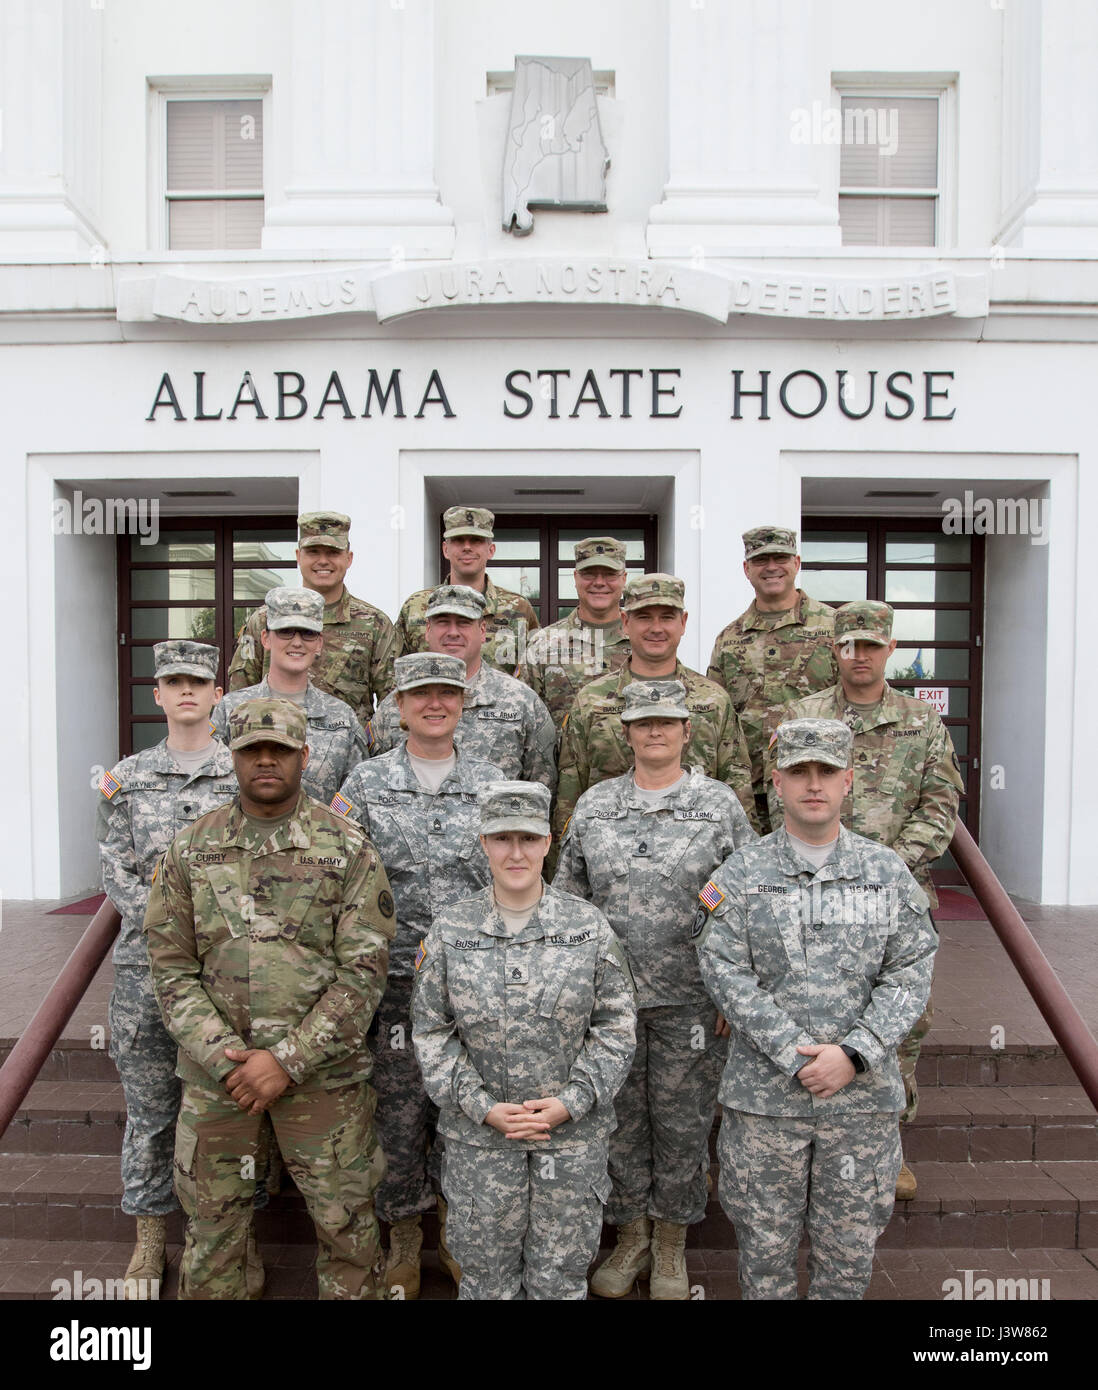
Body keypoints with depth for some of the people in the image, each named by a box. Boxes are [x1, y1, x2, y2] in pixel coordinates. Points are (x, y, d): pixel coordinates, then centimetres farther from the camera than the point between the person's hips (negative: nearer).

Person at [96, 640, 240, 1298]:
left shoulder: (245, 773, 2)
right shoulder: (129, 776, 8)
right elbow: (117, 870, 3)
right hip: (147, 963, 2)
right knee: (150, 1102, 11)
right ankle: (151, 1235, 28)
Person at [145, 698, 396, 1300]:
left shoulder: (347, 849, -6)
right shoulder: (190, 850, 2)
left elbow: (363, 970, -9)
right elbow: (172, 967, 1)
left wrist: (288, 1060, -15)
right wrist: (222, 1054, -11)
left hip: (322, 1071, -2)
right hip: (215, 1072, 2)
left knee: (344, 1220, 10)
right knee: (210, 1221, 17)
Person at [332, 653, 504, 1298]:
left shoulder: (492, 782, 3)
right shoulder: (366, 783, 0)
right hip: (396, 976, -1)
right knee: (400, 1107, 8)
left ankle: (454, 1223, 32)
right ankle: (404, 1235, 28)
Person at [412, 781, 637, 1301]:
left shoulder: (588, 926, -6)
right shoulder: (450, 929, -5)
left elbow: (616, 1026, -2)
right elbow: (431, 1031, -2)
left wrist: (571, 1102, -12)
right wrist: (483, 1108, -11)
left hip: (574, 1134, 0)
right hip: (478, 1135, 0)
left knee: (561, 1276, 15)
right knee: (487, 1273, 15)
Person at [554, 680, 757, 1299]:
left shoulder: (721, 804, -3)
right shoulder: (593, 805, 4)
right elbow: (566, 898, 10)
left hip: (691, 1002, -2)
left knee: (683, 1122, 11)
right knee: (620, 1119, 13)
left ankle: (671, 1244, 32)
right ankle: (631, 1237, 33)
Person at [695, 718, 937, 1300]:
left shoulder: (889, 872, 3)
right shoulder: (738, 876, -3)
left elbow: (910, 972, -1)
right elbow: (727, 975, -9)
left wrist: (853, 1054, -13)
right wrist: (797, 1057, -16)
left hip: (864, 1094, 2)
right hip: (762, 1097, -1)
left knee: (850, 1244, 15)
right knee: (764, 1242, 11)